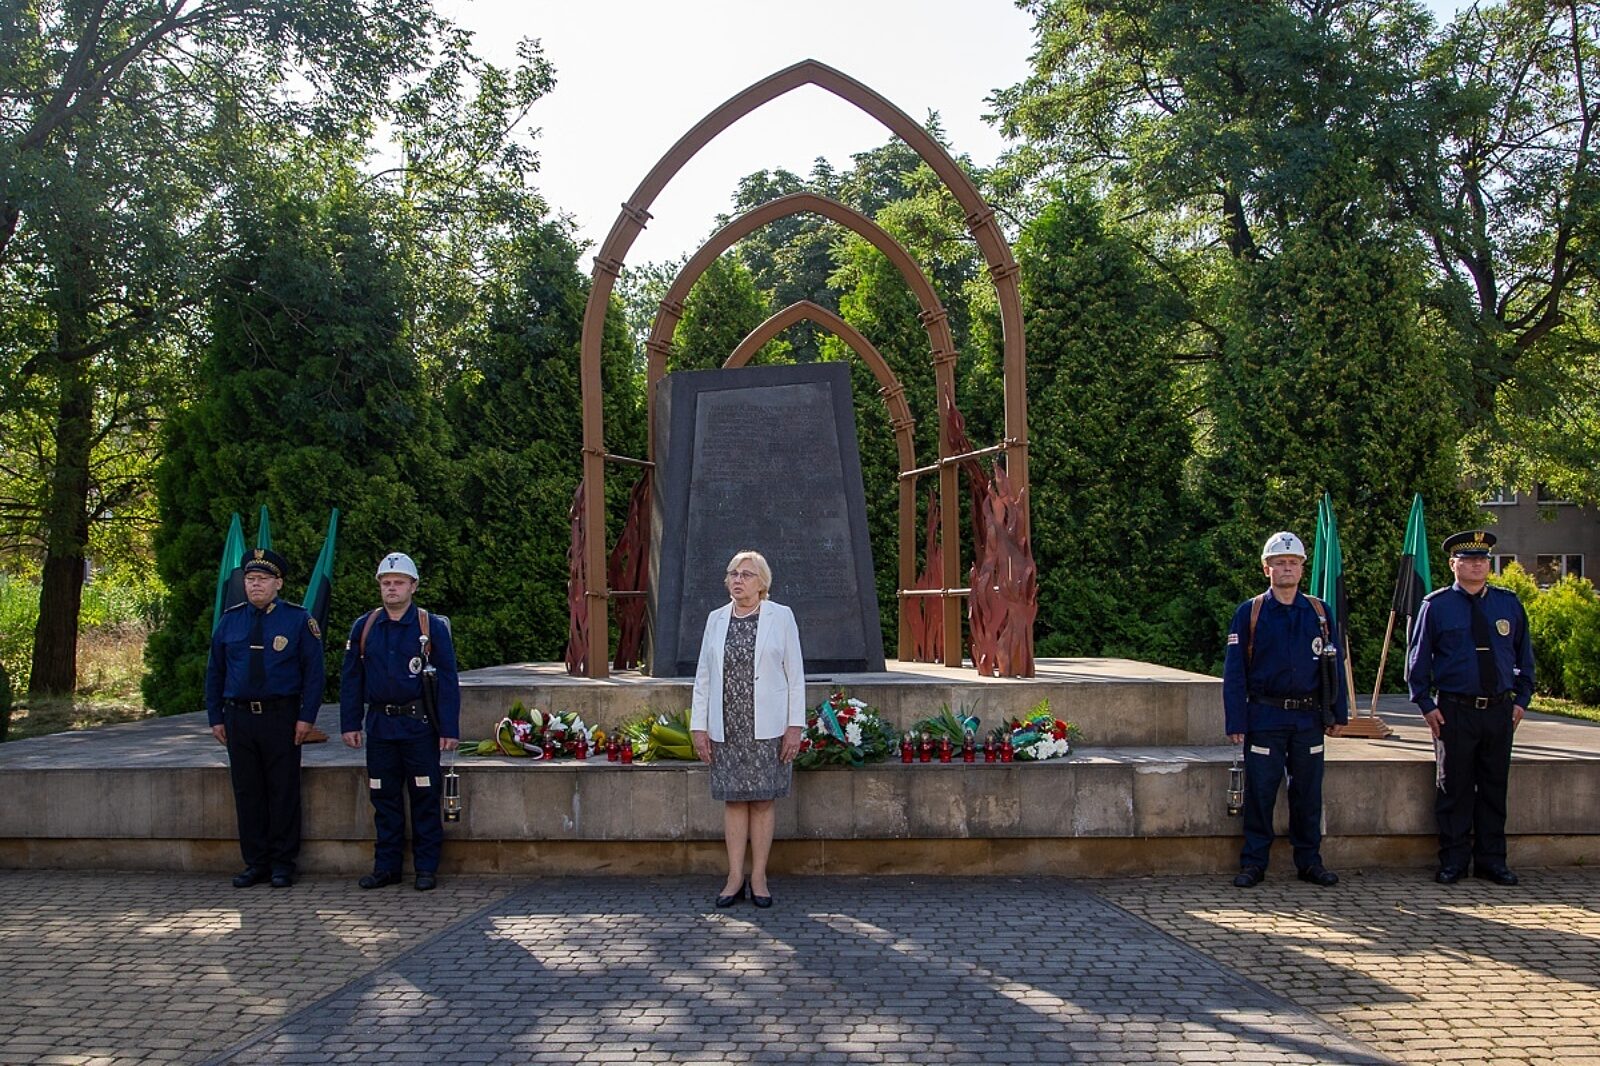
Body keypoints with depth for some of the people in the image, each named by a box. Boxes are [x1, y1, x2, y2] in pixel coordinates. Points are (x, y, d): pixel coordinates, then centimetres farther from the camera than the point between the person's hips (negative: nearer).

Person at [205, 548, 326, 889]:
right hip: (239, 718, 3)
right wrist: (216, 717, 8)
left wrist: (306, 717, -9)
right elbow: (214, 672, 14)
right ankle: (256, 863, 17)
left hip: (281, 717, -3)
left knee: (284, 792, 1)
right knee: (246, 793, 7)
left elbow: (314, 672, -2)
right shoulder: (229, 620, 9)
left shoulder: (299, 619, -1)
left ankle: (283, 865, 11)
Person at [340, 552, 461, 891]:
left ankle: (427, 868, 10)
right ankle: (386, 866, 19)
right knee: (384, 799, 9)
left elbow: (448, 681, -4)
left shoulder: (433, 626, -2)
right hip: (380, 725, 3)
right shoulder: (363, 627, 7)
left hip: (420, 726, -3)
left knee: (425, 798, 1)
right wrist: (350, 723, 4)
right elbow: (351, 679, 10)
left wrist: (449, 729, -9)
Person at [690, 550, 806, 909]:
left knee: (762, 800, 2)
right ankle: (735, 878, 12)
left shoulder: (781, 617, 0)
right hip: (726, 728, 3)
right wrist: (699, 726, 4)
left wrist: (795, 726, -6)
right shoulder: (716, 620, 9)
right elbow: (703, 676, 10)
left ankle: (759, 878, 10)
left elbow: (795, 674, -1)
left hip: (767, 727, -2)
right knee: (733, 799, 5)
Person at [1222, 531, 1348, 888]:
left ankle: (1310, 861, 21)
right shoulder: (1249, 613, 0)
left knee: (1308, 792, 9)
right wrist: (1236, 722, -6)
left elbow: (1335, 664, 11)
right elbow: (1234, 671, -1)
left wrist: (1339, 714, 7)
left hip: (1309, 718, 2)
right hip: (1264, 719, -2)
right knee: (1260, 792, 1)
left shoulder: (1319, 612, 8)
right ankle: (1253, 863, 11)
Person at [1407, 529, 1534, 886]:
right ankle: (1453, 862, 11)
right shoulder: (1436, 606, -2)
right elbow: (1418, 659, 2)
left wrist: (1522, 699, 7)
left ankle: (1492, 861, 19)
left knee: (1494, 789, 9)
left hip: (1500, 710, 3)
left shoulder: (1510, 603, 7)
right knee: (1454, 789, 2)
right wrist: (1426, 705, -4)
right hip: (1454, 711, -3)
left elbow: (1524, 655, 15)